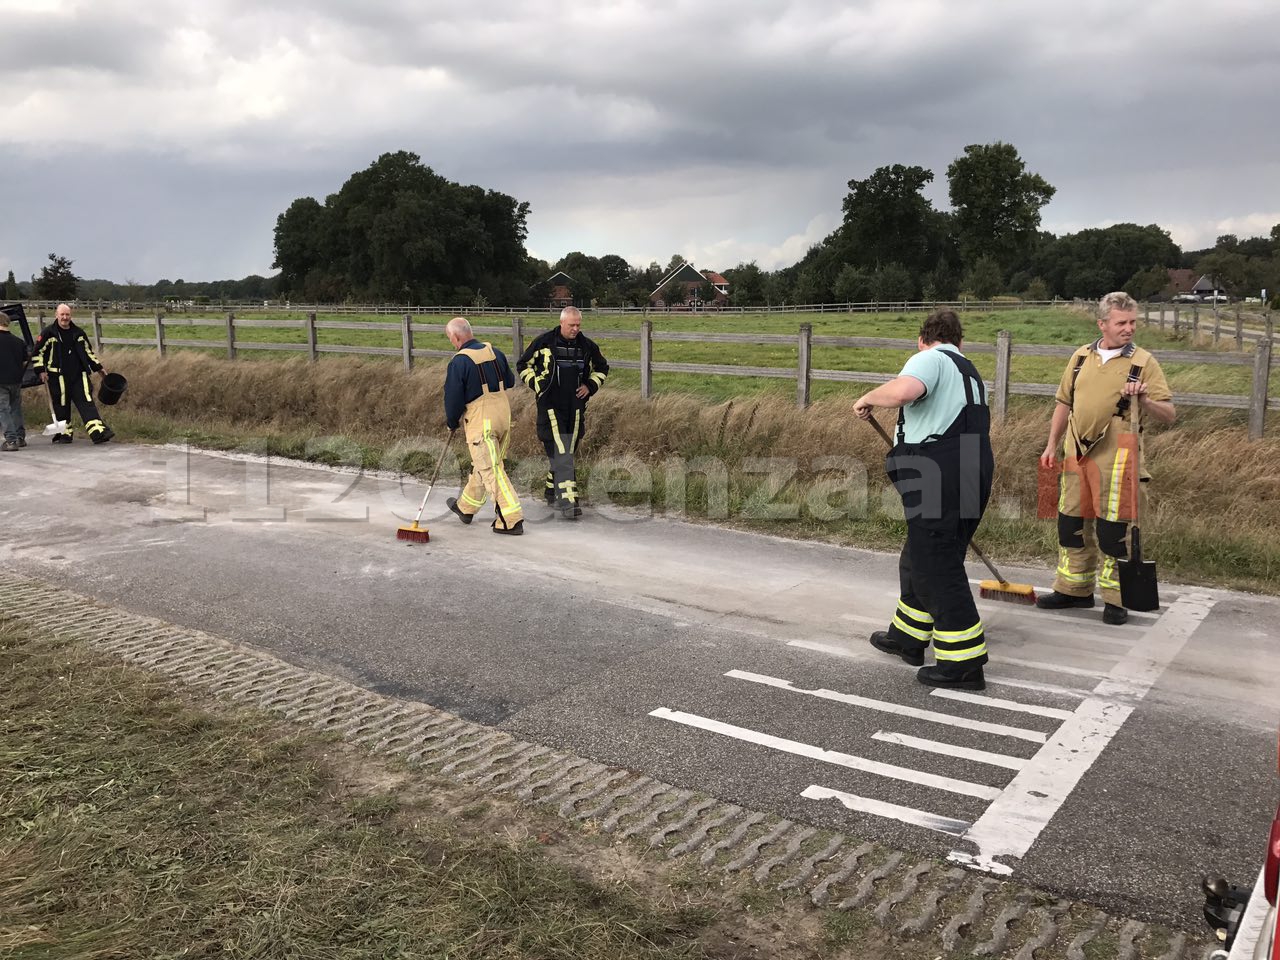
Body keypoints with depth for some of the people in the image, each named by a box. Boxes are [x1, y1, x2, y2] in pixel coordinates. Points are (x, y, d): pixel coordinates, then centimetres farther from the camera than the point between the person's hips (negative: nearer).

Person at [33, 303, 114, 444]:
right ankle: (63, 434, 16)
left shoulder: (78, 333, 13)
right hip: (58, 378, -2)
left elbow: (88, 352, 23)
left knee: (87, 403, -7)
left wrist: (99, 367, 21)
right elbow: (38, 352, 3)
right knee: (61, 406, 3)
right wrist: (41, 370, -5)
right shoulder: (48, 332, 1)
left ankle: (99, 432, -16)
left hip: (79, 376, 2)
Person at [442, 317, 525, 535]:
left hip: (480, 421, -7)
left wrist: (452, 423, 6)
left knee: (491, 470, -3)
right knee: (483, 465, 20)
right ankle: (466, 507, 38)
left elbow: (453, 398, -10)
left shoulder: (459, 362, -14)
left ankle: (512, 520, -7)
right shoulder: (495, 352, 6)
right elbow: (510, 381, 16)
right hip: (504, 414, 8)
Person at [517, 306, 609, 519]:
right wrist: (537, 385, -5)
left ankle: (552, 491, 32)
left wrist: (590, 386, 7)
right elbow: (523, 365, 6)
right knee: (561, 455, -13)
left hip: (576, 407, 5)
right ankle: (568, 501, -16)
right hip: (551, 406, -5)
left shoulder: (587, 345, 5)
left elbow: (602, 368, 22)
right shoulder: (544, 342, -5)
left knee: (567, 453, 13)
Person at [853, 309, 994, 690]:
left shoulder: (930, 359, -4)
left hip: (938, 481, -9)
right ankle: (908, 638, 34)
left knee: (936, 569, -2)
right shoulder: (969, 372, 24)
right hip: (974, 476, 9)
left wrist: (869, 399, -8)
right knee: (920, 560, 21)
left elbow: (903, 390, -29)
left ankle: (964, 663, 3)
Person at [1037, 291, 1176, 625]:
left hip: (1116, 461, -4)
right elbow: (1064, 403, 17)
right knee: (1071, 524, 11)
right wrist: (1052, 445, 14)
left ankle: (1115, 600, 14)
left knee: (1114, 531, 0)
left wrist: (1143, 401, -25)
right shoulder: (1081, 357, 8)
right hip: (1077, 456, 5)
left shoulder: (1143, 362, -4)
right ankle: (1074, 589, 27)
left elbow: (1169, 414, -7)